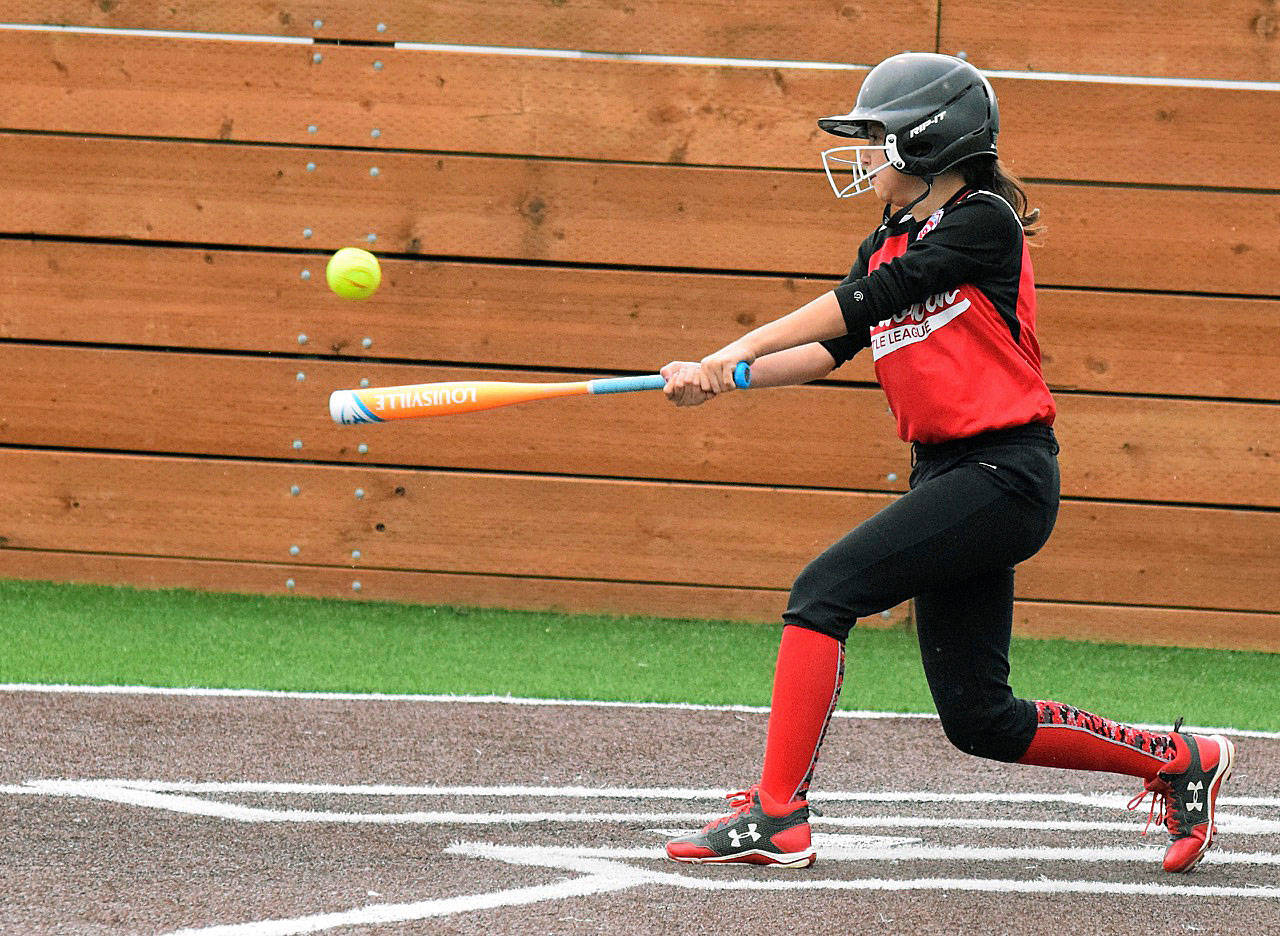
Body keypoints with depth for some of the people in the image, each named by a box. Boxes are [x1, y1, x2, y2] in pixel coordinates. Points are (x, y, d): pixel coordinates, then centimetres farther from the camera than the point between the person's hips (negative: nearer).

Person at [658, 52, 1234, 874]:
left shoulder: (985, 223, -9)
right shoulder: (889, 245, 16)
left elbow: (865, 303, -17)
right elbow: (834, 348, 7)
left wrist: (737, 352, -19)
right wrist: (716, 380, -7)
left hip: (1005, 474, -9)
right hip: (946, 474, 9)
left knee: (826, 590, -18)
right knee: (979, 720, 7)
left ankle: (777, 817, -19)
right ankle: (1180, 762, 22)